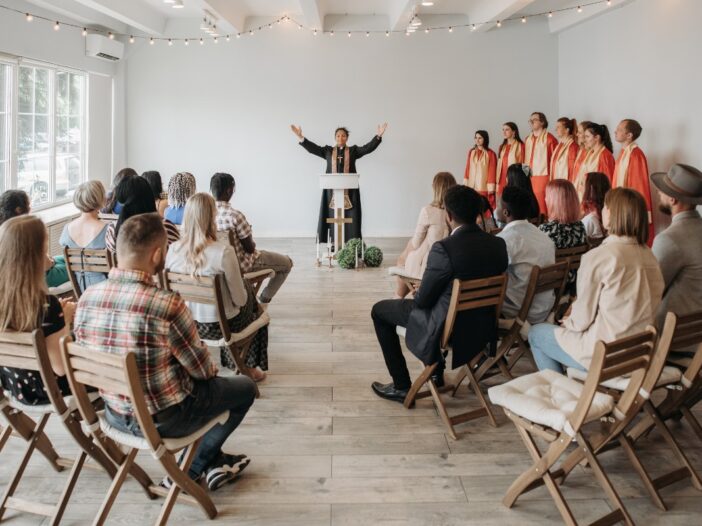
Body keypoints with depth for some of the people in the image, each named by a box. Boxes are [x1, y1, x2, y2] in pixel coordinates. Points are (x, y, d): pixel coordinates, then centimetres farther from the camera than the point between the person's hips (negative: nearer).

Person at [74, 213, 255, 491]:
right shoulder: (167, 305, -31)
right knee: (246, 387, 18)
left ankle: (213, 460, 40)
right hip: (164, 421, -6)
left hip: (115, 415, 7)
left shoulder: (86, 298, -11)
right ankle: (188, 471, 26)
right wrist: (211, 369, 8)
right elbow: (203, 369, -17)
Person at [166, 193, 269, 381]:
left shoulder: (173, 249, -13)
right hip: (220, 325, -5)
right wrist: (244, 297, 6)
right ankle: (250, 367, 41)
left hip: (186, 323, 5)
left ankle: (232, 362, 47)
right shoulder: (224, 251, -27)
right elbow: (240, 299, -18)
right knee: (256, 310, 29)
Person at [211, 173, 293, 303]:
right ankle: (263, 301, 23)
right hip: (240, 265, -7)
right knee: (287, 262, 12)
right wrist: (252, 243, 2)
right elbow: (250, 248, -22)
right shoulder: (235, 216, -31)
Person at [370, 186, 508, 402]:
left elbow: (423, 300, -17)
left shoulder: (444, 248, -27)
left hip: (447, 331, -6)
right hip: (483, 328, 7)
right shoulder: (498, 244, -7)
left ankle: (401, 386, 18)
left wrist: (419, 293, 9)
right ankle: (436, 372, 44)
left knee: (379, 310, 14)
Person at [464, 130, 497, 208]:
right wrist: (465, 183, 6)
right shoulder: (471, 152, 9)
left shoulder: (490, 154, -5)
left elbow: (492, 171, -6)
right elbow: (467, 168, 10)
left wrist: (491, 188, -8)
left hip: (484, 187, -4)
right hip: (472, 186, 4)